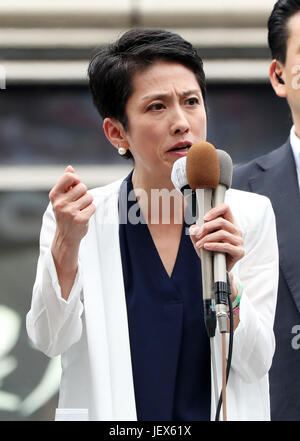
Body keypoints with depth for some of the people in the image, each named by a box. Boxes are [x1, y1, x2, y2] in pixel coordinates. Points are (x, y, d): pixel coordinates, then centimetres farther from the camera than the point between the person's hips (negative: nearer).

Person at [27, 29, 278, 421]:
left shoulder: (250, 215, -2)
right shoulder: (81, 218, -3)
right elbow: (51, 340, -13)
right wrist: (66, 244, -26)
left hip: (219, 412, 1)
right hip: (110, 413, -1)